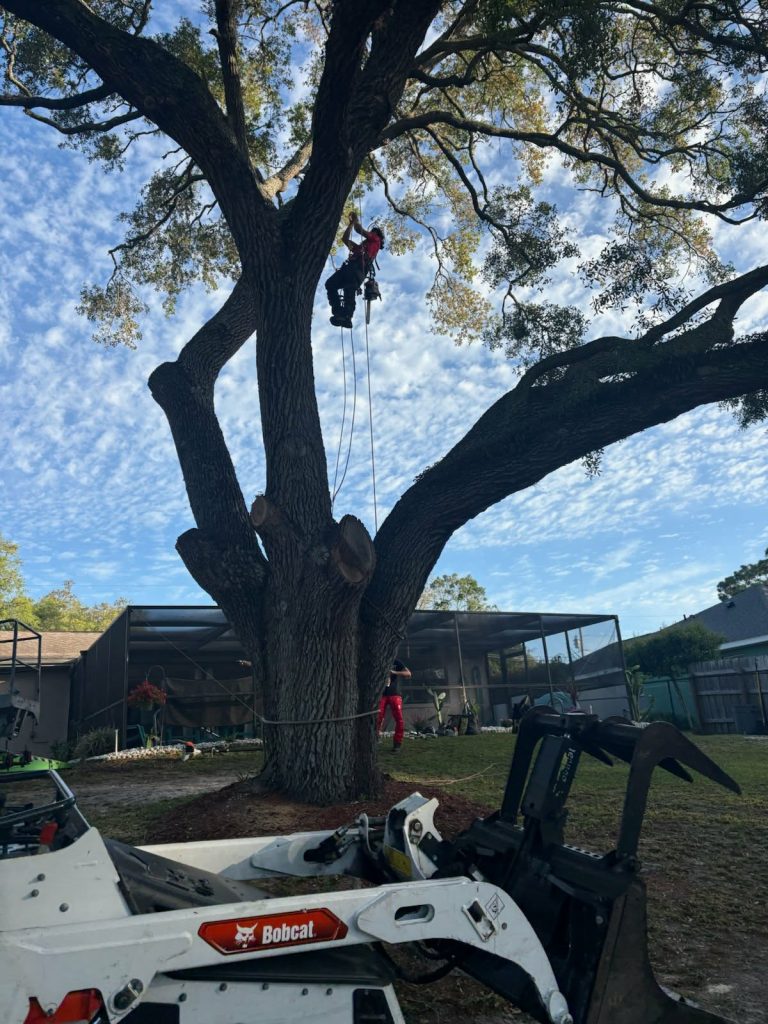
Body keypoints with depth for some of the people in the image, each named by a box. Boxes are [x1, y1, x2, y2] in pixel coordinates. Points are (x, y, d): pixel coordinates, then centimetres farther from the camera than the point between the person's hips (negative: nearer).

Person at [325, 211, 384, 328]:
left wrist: (355, 219, 32)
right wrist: (351, 223, 47)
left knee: (349, 289, -32)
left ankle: (346, 316, -44)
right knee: (330, 284, -16)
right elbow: (345, 239, 45)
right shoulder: (360, 246, 43)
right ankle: (339, 313, -31)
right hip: (350, 267, 7)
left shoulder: (375, 240, 24)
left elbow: (359, 230, 16)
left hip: (358, 268, -7)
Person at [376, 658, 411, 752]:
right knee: (378, 718, -9)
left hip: (394, 694, 0)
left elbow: (408, 674, -5)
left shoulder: (396, 662, 5)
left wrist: (395, 672, -19)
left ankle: (397, 744, 3)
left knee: (399, 720, -6)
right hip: (382, 694, 0)